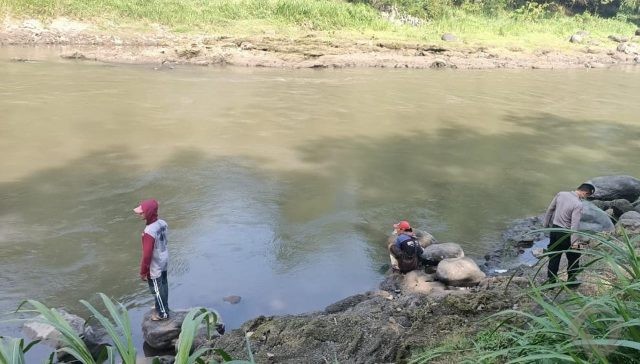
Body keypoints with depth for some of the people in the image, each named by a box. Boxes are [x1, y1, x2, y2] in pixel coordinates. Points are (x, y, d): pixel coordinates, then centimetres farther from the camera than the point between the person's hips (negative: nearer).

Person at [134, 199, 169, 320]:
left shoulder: (149, 232, -32)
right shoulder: (162, 223, -8)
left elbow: (147, 254, -26)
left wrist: (143, 271, -14)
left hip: (155, 266, -8)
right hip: (164, 261, 8)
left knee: (157, 289, 12)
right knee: (163, 285, 24)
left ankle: (163, 313, 28)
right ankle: (163, 307, 44)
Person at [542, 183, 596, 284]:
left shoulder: (561, 194, -4)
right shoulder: (578, 204, -22)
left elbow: (550, 209, 6)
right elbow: (575, 224, -25)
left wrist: (545, 224, 17)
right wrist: (575, 241, -21)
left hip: (554, 229, 6)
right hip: (566, 234, -6)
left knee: (554, 257, 15)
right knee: (573, 257, 17)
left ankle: (551, 281, 23)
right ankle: (571, 279, 27)